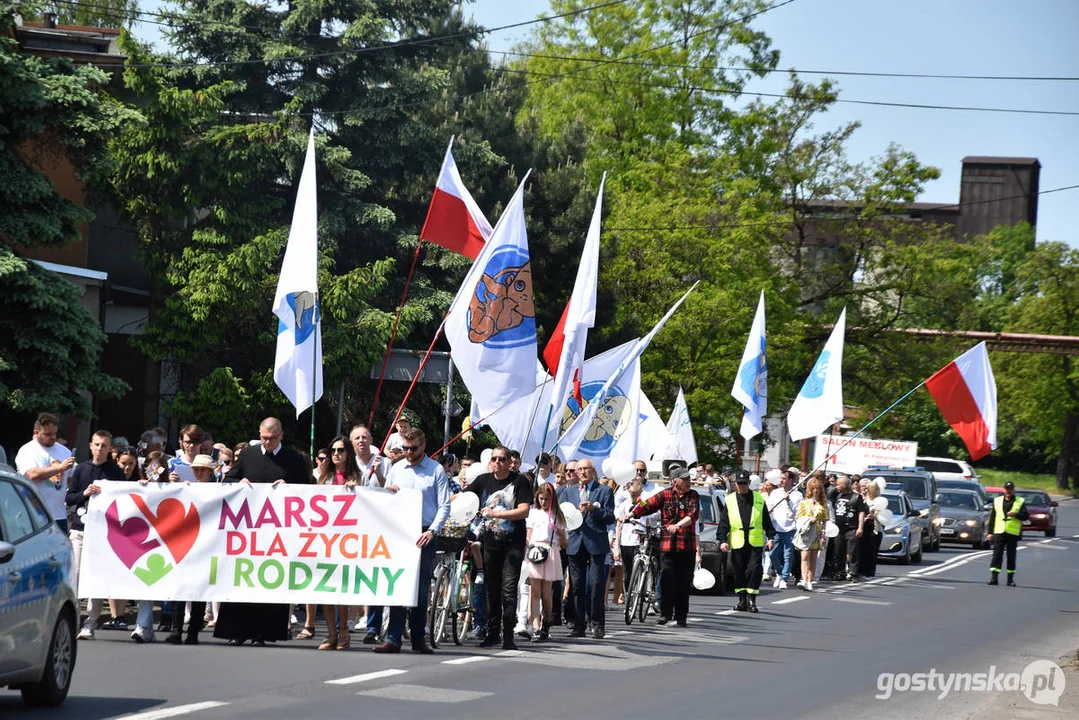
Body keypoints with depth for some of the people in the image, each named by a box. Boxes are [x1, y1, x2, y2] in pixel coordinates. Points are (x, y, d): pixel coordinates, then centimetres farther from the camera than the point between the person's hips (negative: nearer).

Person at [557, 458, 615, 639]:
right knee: (576, 585, 3)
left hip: (596, 544, -3)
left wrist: (593, 509, -15)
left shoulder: (604, 491, 6)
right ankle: (578, 626, 6)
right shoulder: (568, 491, 16)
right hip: (575, 543, 3)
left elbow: (610, 517, -1)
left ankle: (598, 625, -1)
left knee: (596, 584, -7)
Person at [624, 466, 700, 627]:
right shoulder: (665, 495, 4)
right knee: (667, 581, -4)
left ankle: (681, 617, 10)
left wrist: (678, 526, -24)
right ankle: (665, 613, 8)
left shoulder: (693, 496, 8)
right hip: (667, 545, -2)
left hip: (687, 546, 2)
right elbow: (646, 505, -5)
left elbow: (693, 515, -7)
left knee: (684, 583, 3)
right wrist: (631, 514, -20)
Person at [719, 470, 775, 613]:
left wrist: (770, 537, 7)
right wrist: (723, 540, -4)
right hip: (737, 543, 1)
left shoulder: (759, 499, 9)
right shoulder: (729, 501, 7)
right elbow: (724, 522, 5)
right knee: (739, 572, 4)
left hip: (756, 542, -1)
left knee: (754, 570, -9)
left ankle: (751, 599, -3)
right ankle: (742, 600, 14)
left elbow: (766, 520, 13)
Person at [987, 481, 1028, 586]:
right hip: (999, 532, 1)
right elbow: (992, 517, 12)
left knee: (1011, 557, 4)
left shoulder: (1020, 502, 7)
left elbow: (1025, 515, 0)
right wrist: (990, 532, 7)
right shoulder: (997, 501, 12)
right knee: (997, 555, -5)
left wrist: (1015, 514, -19)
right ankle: (993, 578, -6)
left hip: (1013, 534, -1)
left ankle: (1010, 579, 9)